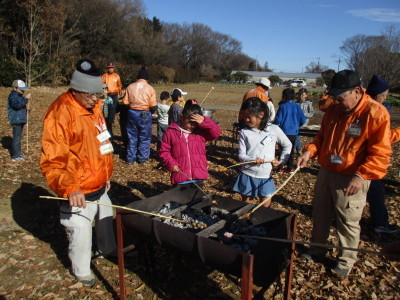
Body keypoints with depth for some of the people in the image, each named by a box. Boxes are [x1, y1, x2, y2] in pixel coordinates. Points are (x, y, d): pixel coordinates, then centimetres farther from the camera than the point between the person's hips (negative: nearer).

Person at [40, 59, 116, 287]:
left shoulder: (93, 108, 5)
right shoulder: (60, 113, -22)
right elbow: (52, 160, -25)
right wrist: (70, 188, -35)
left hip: (99, 187, 8)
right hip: (79, 193, -8)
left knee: (106, 220, 26)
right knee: (81, 233, 9)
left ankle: (109, 249, 53)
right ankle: (82, 271, 35)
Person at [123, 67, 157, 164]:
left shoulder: (130, 87, -2)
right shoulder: (150, 88, -8)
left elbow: (125, 101, -4)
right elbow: (153, 106, -12)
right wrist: (152, 111, 9)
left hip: (132, 113, 2)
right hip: (145, 114, -2)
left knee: (132, 137, 14)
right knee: (144, 138, 11)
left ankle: (131, 158, 21)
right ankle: (142, 158, 17)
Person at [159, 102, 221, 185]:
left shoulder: (201, 131, 0)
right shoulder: (171, 131, -3)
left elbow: (216, 133, -13)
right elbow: (164, 151, 2)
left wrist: (204, 122, -25)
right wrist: (171, 164, -13)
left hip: (198, 176, 1)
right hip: (180, 177, -1)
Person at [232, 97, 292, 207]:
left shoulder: (274, 129, -5)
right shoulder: (244, 132, -5)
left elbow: (287, 145, 9)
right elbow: (241, 155, -6)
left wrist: (281, 161, 1)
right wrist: (252, 160, -24)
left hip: (265, 176, 0)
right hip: (247, 175, 0)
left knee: (265, 207, 11)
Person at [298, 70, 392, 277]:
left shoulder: (376, 113, -15)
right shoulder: (333, 110, 4)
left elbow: (380, 153, -16)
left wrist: (361, 176, -25)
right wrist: (310, 151, -4)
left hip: (351, 179, -6)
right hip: (326, 172, 6)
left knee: (348, 221, 8)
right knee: (320, 214, 17)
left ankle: (346, 260, 30)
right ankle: (317, 250, 38)